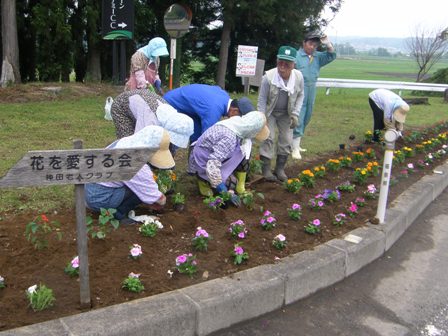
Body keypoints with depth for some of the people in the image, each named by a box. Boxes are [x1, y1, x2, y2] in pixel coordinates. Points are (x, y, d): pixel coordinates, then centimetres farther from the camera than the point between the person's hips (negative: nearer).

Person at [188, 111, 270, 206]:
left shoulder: (236, 123, -7)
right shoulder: (229, 138, -34)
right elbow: (212, 165, -40)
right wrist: (226, 193, -33)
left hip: (211, 156, 9)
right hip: (203, 165, -9)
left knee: (243, 156, -2)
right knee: (232, 185, -14)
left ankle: (240, 189, 8)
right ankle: (204, 180, 5)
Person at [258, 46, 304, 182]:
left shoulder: (298, 76, -21)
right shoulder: (268, 76, -29)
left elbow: (300, 95, -4)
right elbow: (262, 99, -17)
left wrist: (295, 114, -11)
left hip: (286, 113, 3)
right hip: (269, 112, -3)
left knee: (286, 140, 3)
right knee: (268, 138, -7)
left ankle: (280, 168, 17)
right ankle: (266, 168, 3)